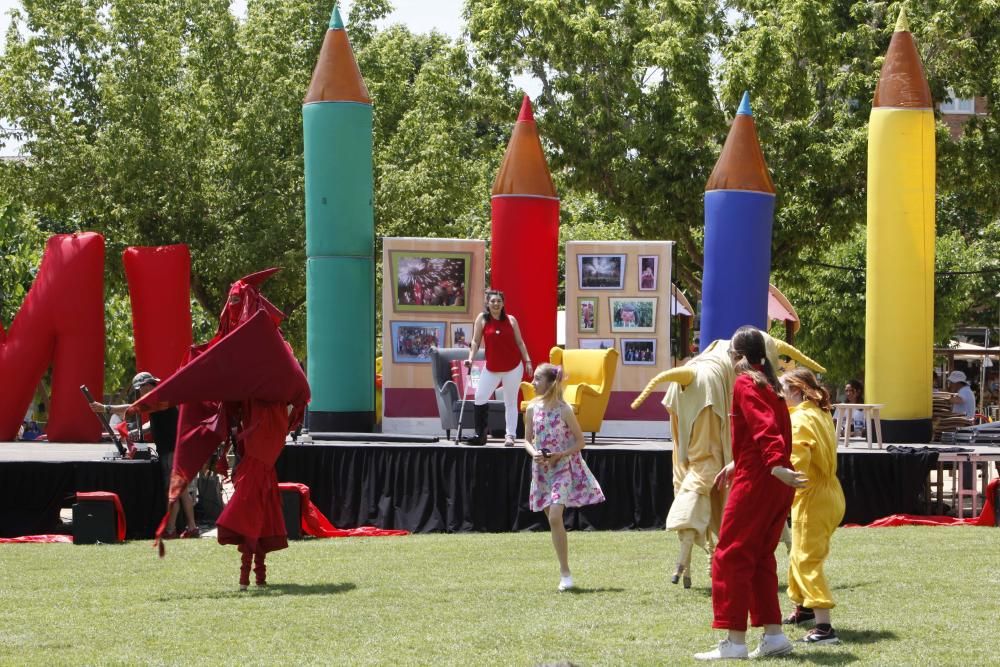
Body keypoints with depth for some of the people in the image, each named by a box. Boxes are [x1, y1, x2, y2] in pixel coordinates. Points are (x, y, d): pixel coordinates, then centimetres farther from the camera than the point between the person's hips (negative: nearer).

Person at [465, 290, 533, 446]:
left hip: (513, 367, -1)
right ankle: (480, 435, 3)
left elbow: (519, 342, 4)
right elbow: (476, 341, -1)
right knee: (480, 398, -4)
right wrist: (471, 358, -12)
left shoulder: (511, 320, -2)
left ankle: (510, 436, 4)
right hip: (492, 368, 1)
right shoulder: (482, 319, -3)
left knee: (511, 402, 3)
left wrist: (528, 361, 0)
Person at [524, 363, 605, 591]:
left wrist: (560, 455, -17)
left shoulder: (564, 410, -12)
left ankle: (565, 573, -11)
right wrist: (534, 453, -11)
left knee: (555, 517, -18)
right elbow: (527, 440, 10)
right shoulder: (532, 409, 1)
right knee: (553, 520, 8)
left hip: (563, 468, -5)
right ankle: (564, 572, 17)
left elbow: (580, 441, -5)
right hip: (542, 470, 5)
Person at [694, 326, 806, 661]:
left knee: (730, 557, -5)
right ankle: (774, 635, 14)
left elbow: (765, 426, -24)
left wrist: (776, 465, -36)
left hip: (755, 482, -9)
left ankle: (735, 642, -8)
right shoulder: (769, 384, 17)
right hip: (777, 485, 9)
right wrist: (738, 464, 31)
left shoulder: (745, 383, -10)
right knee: (760, 558, 16)